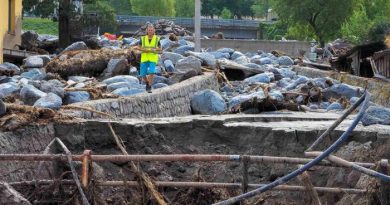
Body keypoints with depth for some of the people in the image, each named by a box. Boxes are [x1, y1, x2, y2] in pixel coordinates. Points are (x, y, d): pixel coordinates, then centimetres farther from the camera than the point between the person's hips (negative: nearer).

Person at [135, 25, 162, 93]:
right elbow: (138, 47, 6)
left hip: (153, 59, -2)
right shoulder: (143, 38, 0)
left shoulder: (157, 39, -1)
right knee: (142, 75, 1)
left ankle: (149, 87, -7)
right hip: (144, 58, 2)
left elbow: (160, 49, 5)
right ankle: (147, 83, 34)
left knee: (151, 72, -22)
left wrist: (155, 49, -16)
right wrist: (143, 50, -13)